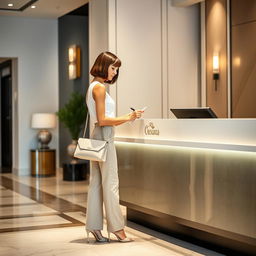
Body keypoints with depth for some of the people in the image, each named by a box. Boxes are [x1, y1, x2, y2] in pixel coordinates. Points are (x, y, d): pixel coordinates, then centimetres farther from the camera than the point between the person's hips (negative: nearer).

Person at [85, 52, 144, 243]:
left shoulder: (94, 87, 18)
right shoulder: (99, 87, -12)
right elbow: (102, 120, -17)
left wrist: (126, 118, 17)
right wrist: (128, 118, -14)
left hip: (98, 137, 10)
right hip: (104, 137, -10)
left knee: (96, 183, 8)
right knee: (110, 183, -6)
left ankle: (94, 227, 12)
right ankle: (117, 227, 0)